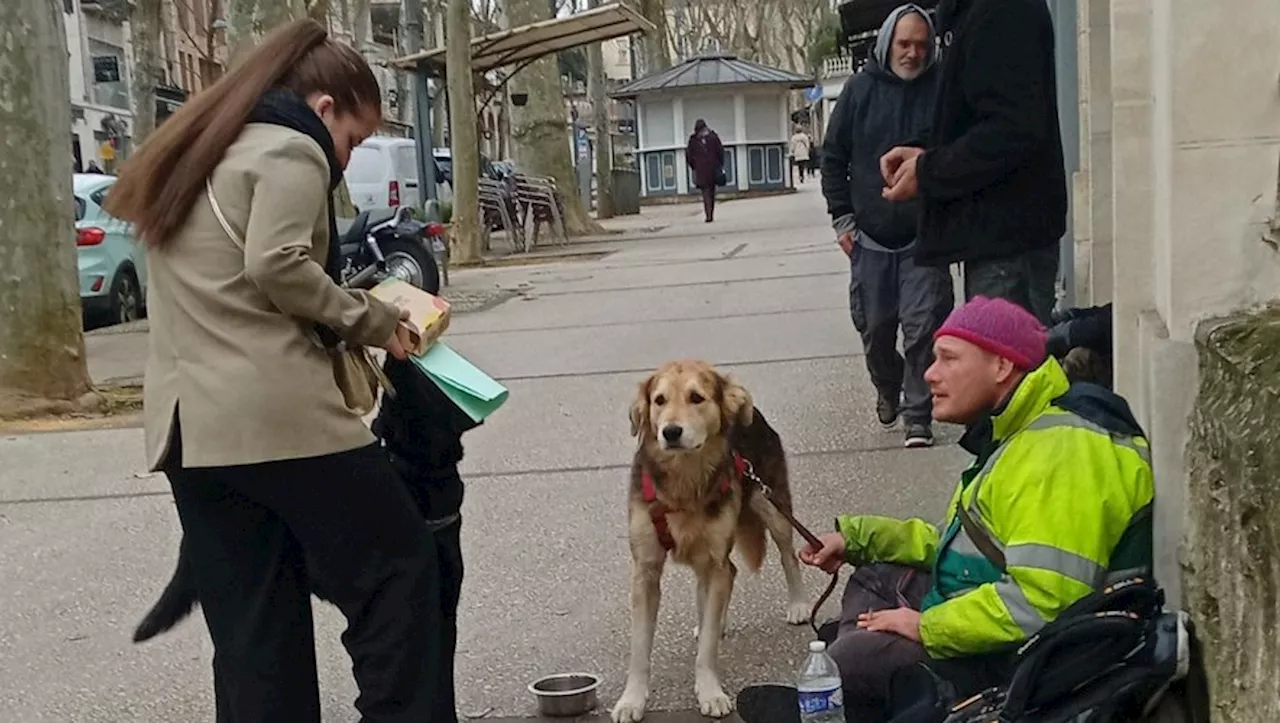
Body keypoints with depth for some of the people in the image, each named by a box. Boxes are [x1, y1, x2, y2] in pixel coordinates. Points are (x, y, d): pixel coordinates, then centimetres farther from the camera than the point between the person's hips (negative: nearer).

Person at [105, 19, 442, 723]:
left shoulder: (194, 154, 24)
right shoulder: (291, 149, -2)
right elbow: (277, 266, -17)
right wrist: (372, 320, -5)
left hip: (186, 421, 8)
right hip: (276, 411, -8)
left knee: (252, 627, 10)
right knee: (396, 564, 4)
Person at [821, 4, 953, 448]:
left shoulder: (941, 90, -2)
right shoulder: (860, 90, 2)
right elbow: (833, 157, 7)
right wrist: (842, 217, 2)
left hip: (924, 237, -2)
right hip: (870, 237, 2)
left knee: (923, 327, -6)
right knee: (874, 328, 11)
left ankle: (918, 416, 4)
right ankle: (888, 390, 37)